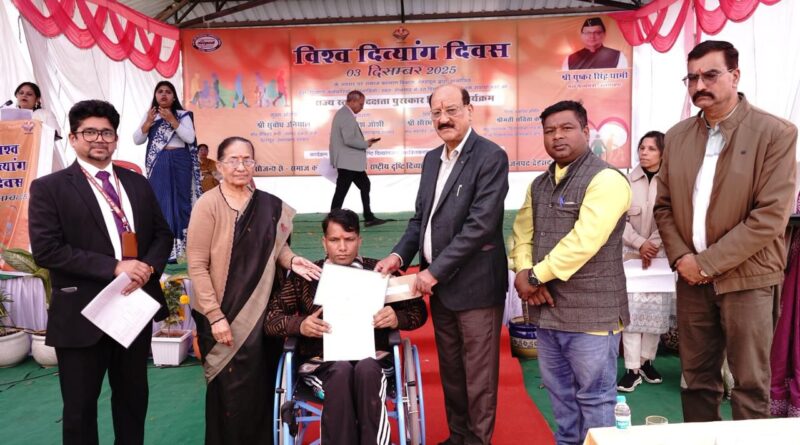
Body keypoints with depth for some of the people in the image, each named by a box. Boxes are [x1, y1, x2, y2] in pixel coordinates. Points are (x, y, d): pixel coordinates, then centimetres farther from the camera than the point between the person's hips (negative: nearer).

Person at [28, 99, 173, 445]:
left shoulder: (137, 184, 10)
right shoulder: (49, 187, -5)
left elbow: (162, 233, 10)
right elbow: (46, 249, -14)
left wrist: (149, 267, -11)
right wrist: (114, 268, -21)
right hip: (82, 314, -4)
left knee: (133, 397, 19)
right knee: (80, 406, 12)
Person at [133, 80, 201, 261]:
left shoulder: (182, 115, 5)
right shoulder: (150, 115, 12)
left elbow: (190, 138, -8)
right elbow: (137, 140, 7)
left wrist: (172, 120, -13)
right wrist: (148, 122, -6)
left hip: (179, 162, -1)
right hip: (156, 164, 1)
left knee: (180, 200, 0)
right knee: (160, 201, -4)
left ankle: (181, 244, 6)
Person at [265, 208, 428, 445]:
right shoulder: (305, 276, 9)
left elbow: (418, 310, 11)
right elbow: (270, 319, 7)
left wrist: (397, 318, -11)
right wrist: (299, 325, -13)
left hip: (373, 357, 0)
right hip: (321, 360, 0)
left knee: (366, 368, -34)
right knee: (341, 370, -34)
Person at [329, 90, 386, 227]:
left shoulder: (343, 113, 15)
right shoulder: (346, 116, -18)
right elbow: (349, 140, -25)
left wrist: (364, 142, 12)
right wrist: (366, 144, -12)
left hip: (352, 161, 11)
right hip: (347, 162, -11)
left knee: (365, 185, 15)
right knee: (341, 191, -3)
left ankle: (369, 218, 20)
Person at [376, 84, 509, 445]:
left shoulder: (491, 157, -13)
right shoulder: (432, 158, 11)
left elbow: (480, 224, -20)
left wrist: (435, 271, -19)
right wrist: (399, 255, -3)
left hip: (474, 284, -7)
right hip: (439, 285, 7)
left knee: (477, 375, 6)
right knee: (450, 370, 19)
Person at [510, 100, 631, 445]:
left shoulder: (605, 180, -13)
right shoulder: (540, 185, 13)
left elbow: (583, 241, -22)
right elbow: (522, 233, 10)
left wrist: (535, 276, -15)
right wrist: (524, 272, -10)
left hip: (591, 311, -7)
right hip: (547, 309, 7)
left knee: (593, 396, 8)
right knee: (560, 393, 20)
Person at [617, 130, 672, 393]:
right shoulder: (627, 182, 0)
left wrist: (653, 246, -14)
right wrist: (640, 244, -14)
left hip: (662, 256, 0)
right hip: (631, 254, 0)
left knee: (656, 310, 7)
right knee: (631, 308, -4)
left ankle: (647, 361, 23)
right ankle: (632, 369, 1)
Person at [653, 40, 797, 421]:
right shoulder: (676, 136, 7)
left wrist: (708, 262, -15)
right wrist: (681, 258, -6)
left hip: (746, 278, -4)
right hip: (692, 277, 4)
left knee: (749, 384, 6)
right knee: (696, 380, 13)